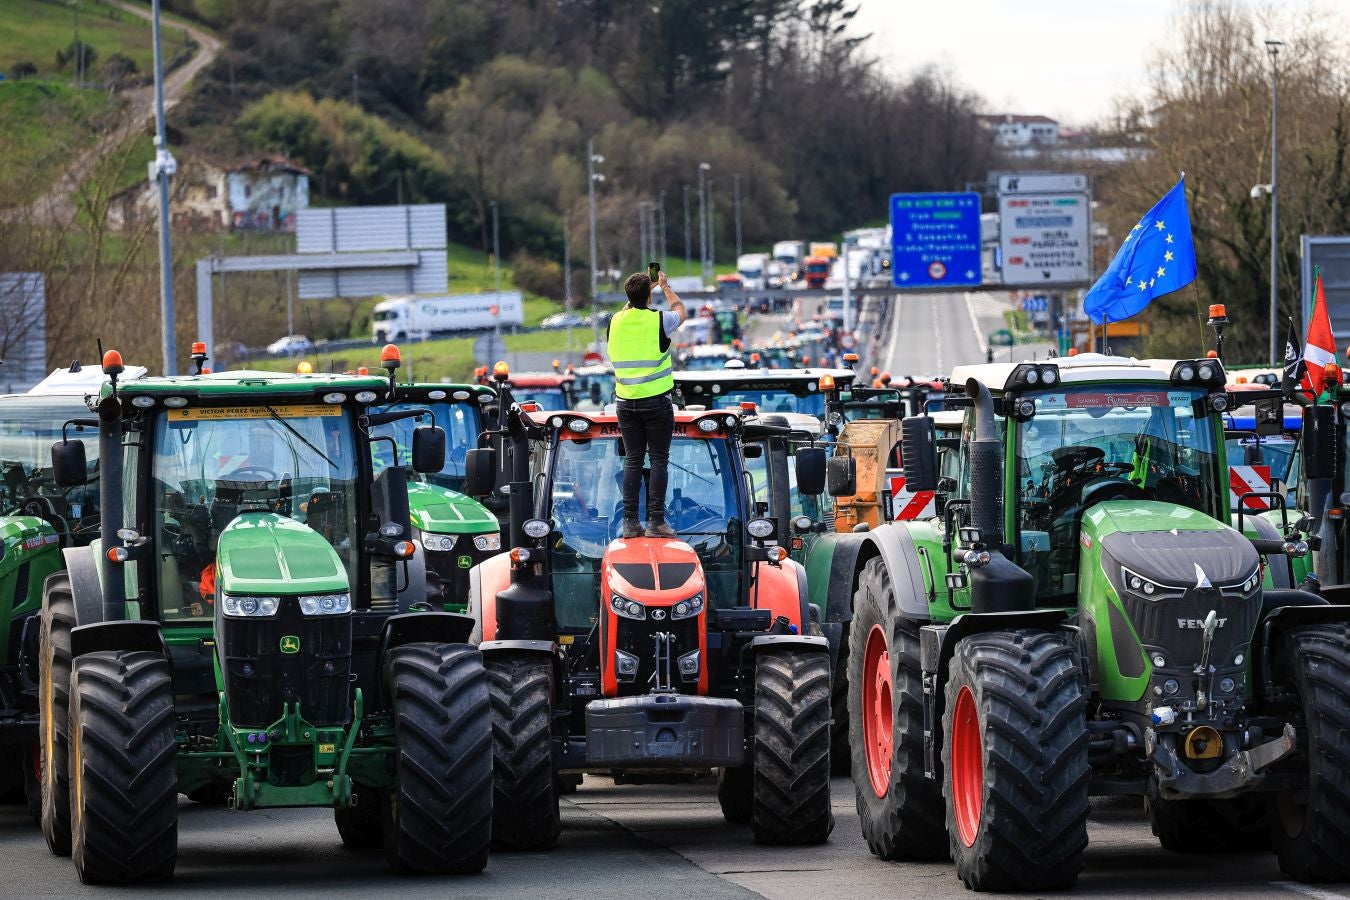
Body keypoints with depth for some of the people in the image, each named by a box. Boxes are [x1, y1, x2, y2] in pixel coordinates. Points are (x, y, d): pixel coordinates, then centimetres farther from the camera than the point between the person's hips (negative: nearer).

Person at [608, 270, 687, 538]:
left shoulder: (617, 321, 1)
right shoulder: (658, 320, -9)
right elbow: (680, 311, 16)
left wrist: (642, 289, 38)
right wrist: (665, 286, 30)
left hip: (626, 402, 4)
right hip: (656, 400, -4)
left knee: (632, 461, 8)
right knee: (658, 460, 1)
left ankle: (630, 521, 4)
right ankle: (656, 521, -3)